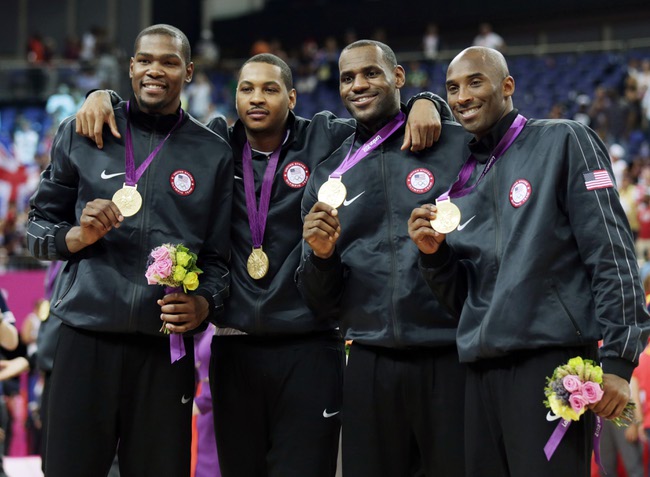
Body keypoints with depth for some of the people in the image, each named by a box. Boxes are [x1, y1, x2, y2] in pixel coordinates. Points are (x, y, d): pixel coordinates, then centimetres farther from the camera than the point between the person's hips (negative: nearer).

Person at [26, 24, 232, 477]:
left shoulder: (214, 154, 8)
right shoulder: (81, 134, 8)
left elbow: (218, 255, 9)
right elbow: (37, 228, 12)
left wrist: (204, 304, -10)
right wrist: (79, 235, -9)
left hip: (166, 349, 0)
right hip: (85, 341, 0)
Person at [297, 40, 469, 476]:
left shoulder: (458, 147, 1)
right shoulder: (328, 176, 12)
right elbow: (323, 303, 12)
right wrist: (321, 255, -6)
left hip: (454, 359, -3)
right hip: (370, 367, 3)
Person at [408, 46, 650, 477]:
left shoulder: (563, 142, 2)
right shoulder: (462, 179, 19)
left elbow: (612, 254, -5)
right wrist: (433, 253, -1)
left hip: (552, 359, -6)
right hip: (482, 368, 6)